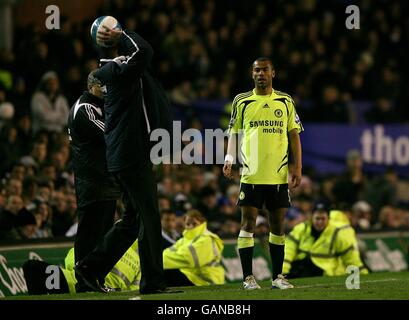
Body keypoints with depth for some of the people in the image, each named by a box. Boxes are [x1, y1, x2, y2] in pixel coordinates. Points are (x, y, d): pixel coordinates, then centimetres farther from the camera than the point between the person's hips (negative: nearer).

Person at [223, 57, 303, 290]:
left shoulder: (286, 102, 9)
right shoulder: (242, 102, 7)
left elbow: (294, 136, 9)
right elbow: (234, 133, 10)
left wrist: (297, 168, 1)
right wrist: (229, 159, -6)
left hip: (279, 174, 1)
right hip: (251, 173, -1)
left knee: (278, 224, 5)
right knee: (248, 222, -4)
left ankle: (278, 276, 13)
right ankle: (248, 277, -1)